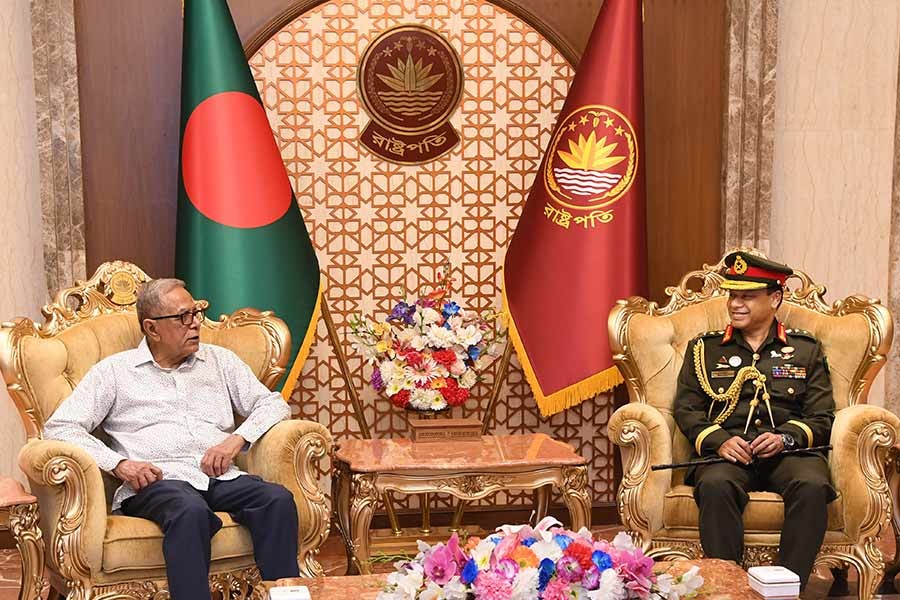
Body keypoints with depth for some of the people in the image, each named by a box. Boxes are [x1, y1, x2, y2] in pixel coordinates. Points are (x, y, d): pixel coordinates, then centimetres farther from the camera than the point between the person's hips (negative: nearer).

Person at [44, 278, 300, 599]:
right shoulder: (114, 371, 13)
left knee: (278, 499, -29)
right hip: (156, 482, -3)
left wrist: (237, 439, -2)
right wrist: (118, 463, -10)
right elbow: (59, 427, 5)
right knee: (191, 511, -39)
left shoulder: (219, 360, 22)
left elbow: (273, 403, 18)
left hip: (221, 477, 3)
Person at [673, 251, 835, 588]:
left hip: (788, 451, 1)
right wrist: (719, 440, -11)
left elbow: (822, 418, 11)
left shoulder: (806, 349, 18)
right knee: (715, 485, -36)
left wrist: (785, 437, -10)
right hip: (726, 451, 0)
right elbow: (686, 409, 10)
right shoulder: (704, 349, 18)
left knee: (813, 486, -34)